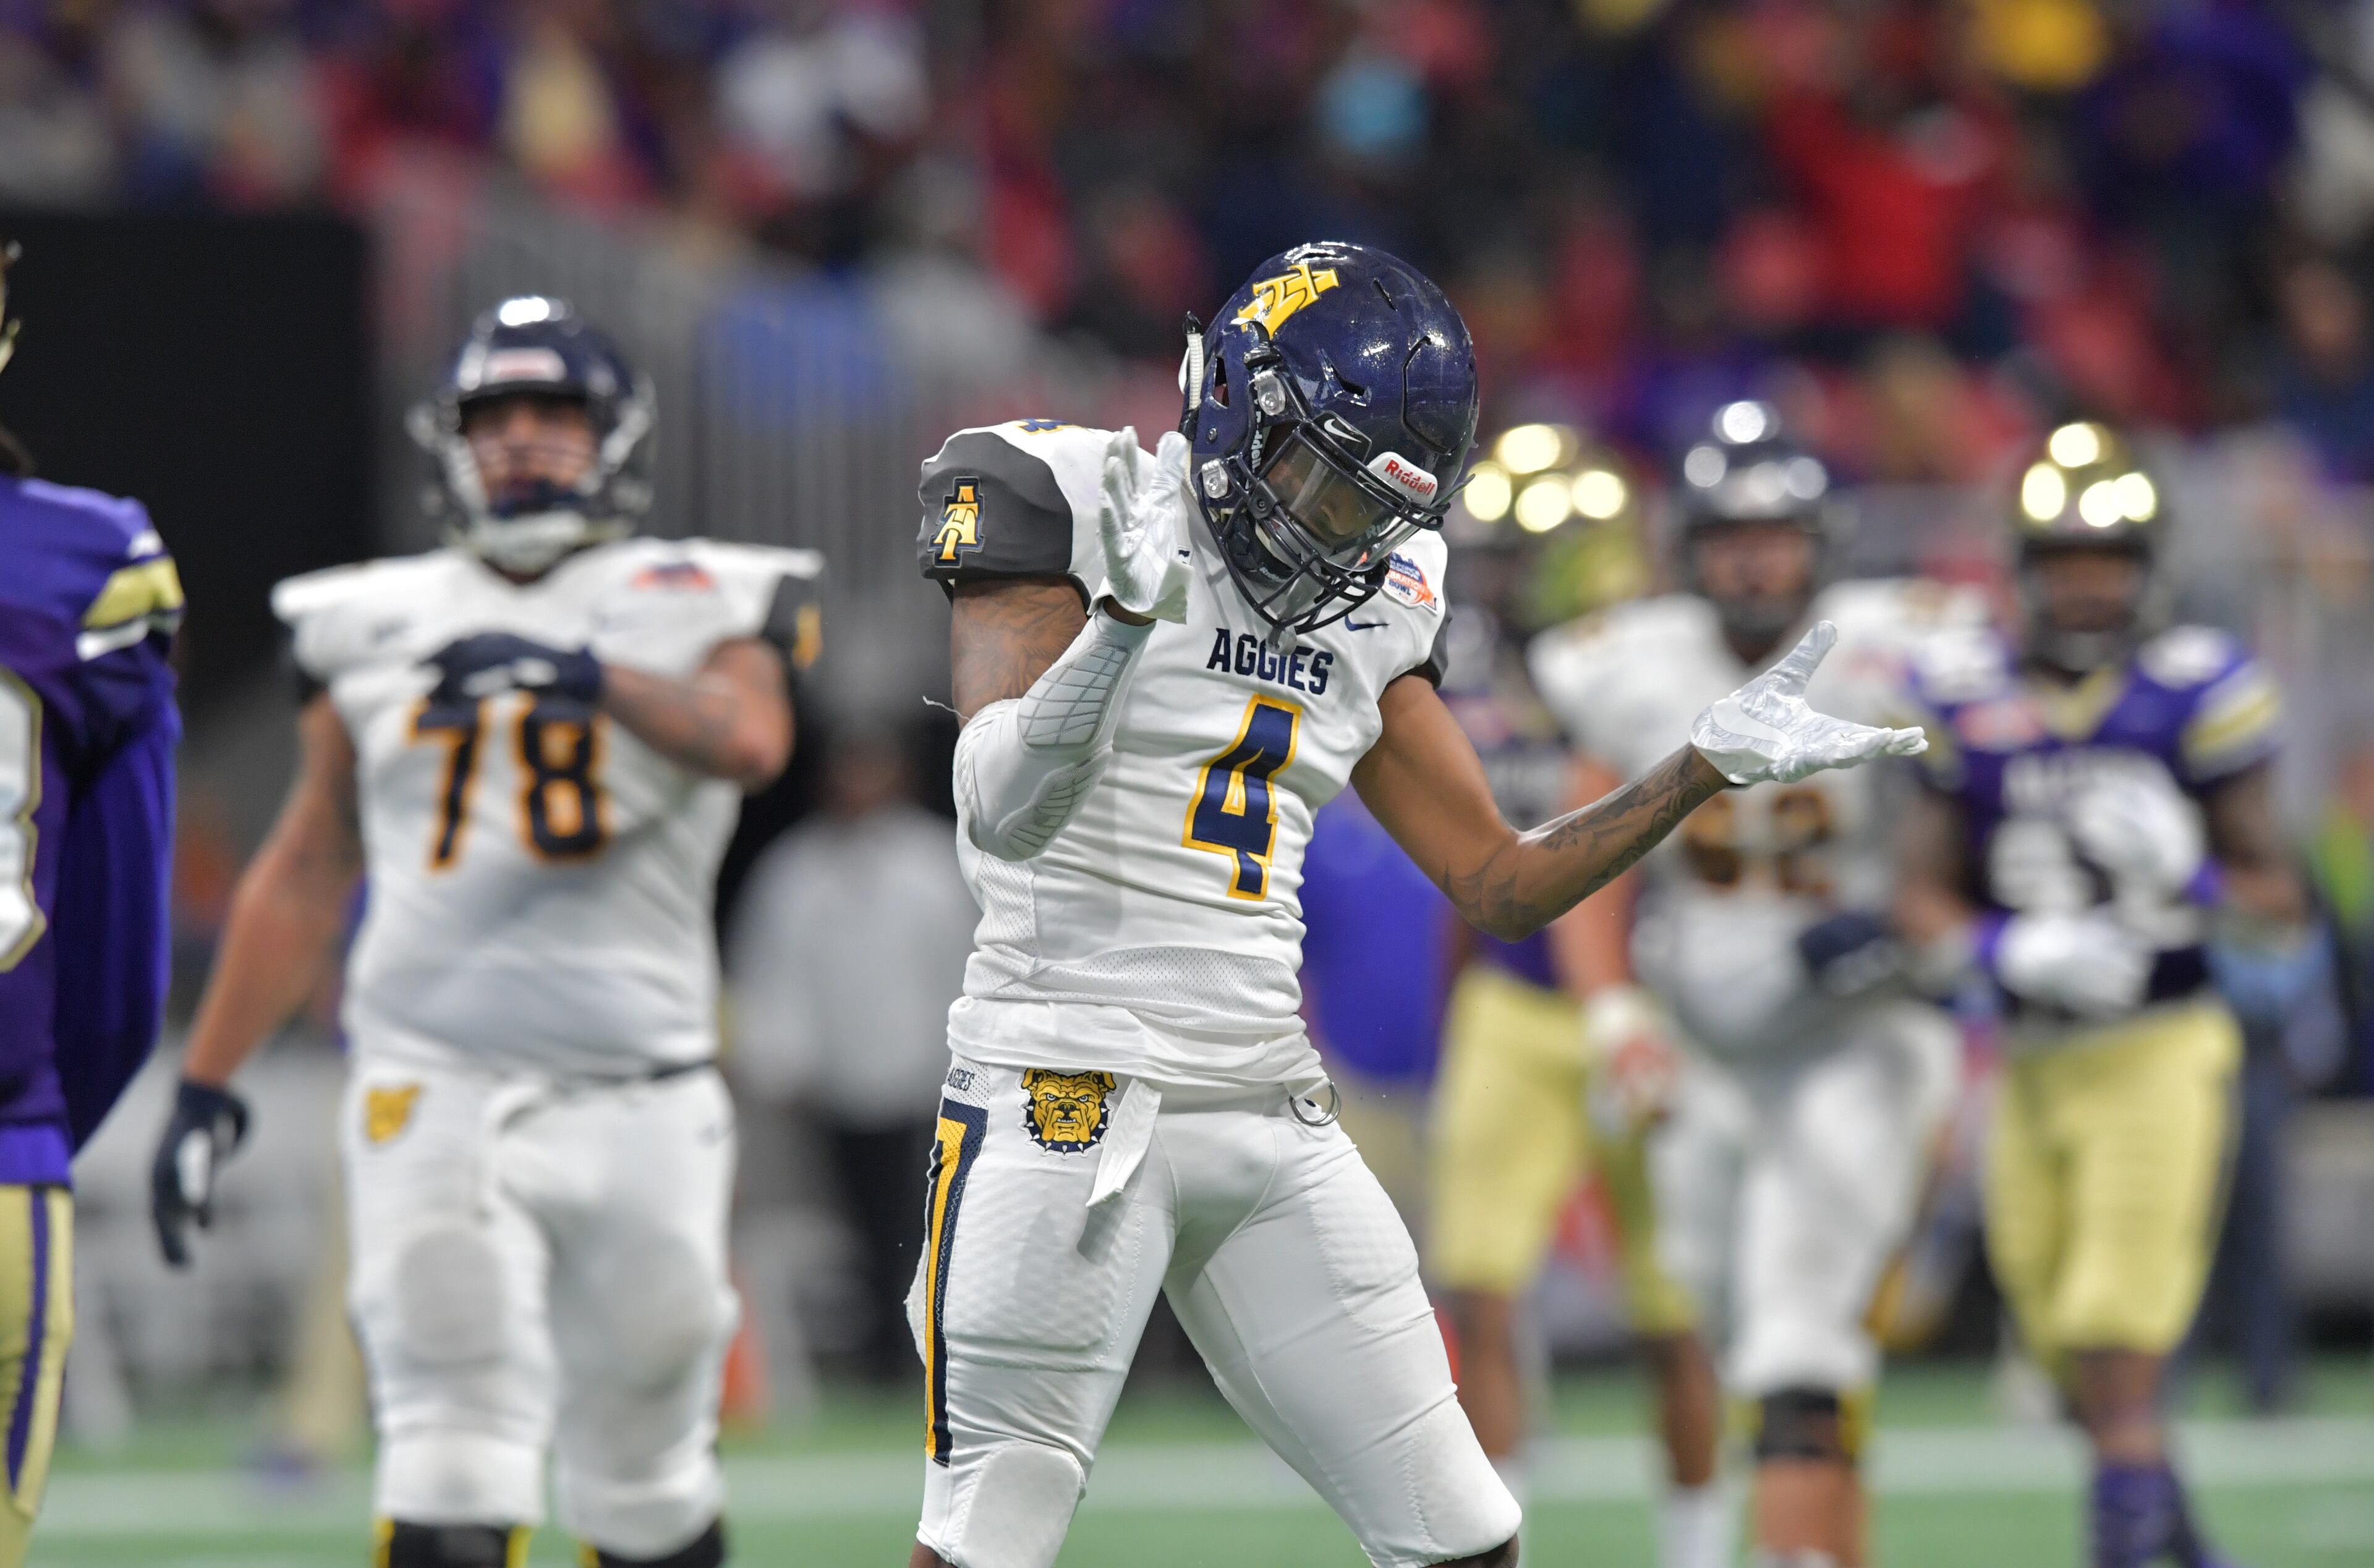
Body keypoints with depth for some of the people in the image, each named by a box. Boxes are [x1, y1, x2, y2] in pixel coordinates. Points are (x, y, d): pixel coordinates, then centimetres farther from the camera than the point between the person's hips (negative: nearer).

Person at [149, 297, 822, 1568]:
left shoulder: (693, 607, 7)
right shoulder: (380, 630, 12)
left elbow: (751, 743, -16)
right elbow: (304, 876, 17)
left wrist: (589, 674, -30)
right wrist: (206, 1085, 13)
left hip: (636, 1096, 0)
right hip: (431, 1081, 0)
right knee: (453, 1459, -14)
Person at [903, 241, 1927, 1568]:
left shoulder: (1367, 617, 14)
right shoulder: (1067, 504, -6)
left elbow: (1501, 886, 17)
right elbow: (1004, 812, -19)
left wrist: (1708, 766, 9)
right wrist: (1124, 620, -34)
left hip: (1272, 1111, 7)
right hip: (1068, 1095, -6)